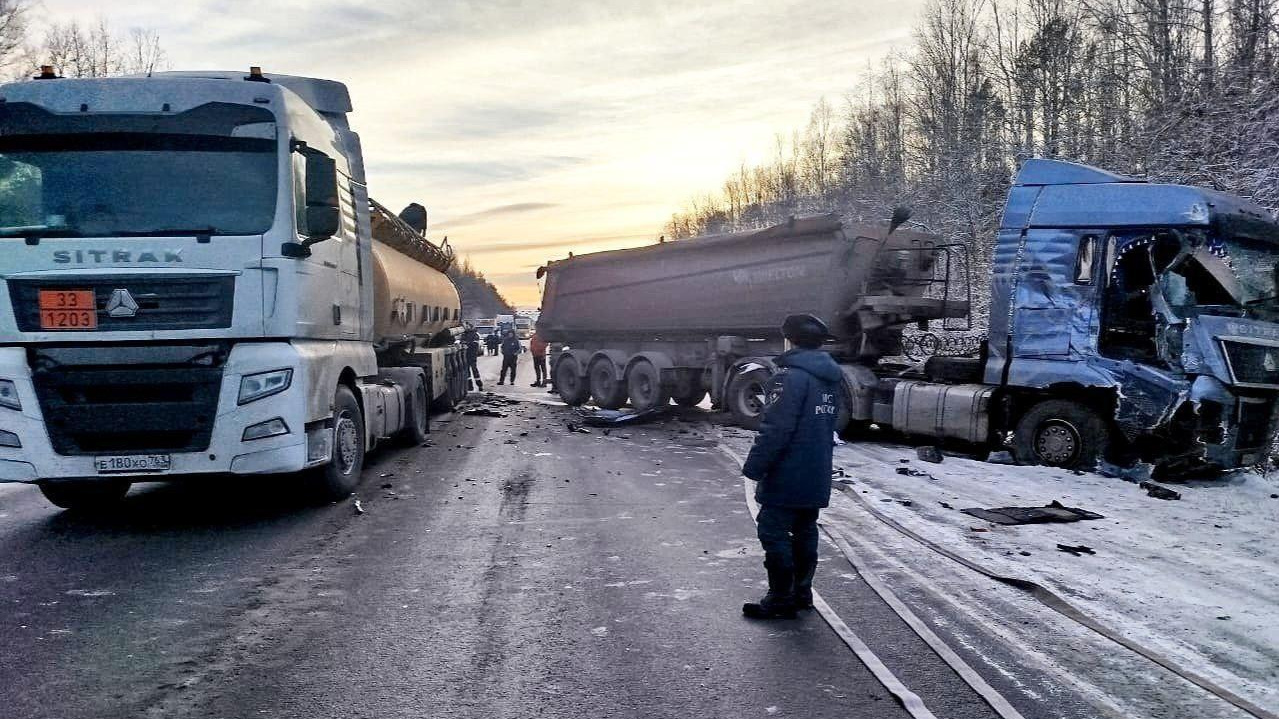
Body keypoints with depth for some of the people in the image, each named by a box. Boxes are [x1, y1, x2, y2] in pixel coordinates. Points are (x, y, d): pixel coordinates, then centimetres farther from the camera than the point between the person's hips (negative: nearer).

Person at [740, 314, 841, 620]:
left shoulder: (791, 375, -17)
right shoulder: (829, 378, 12)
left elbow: (775, 430, -22)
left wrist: (754, 466, -16)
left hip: (787, 477, -9)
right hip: (817, 477, 9)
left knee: (774, 532, -1)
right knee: (805, 532, 16)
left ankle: (780, 599, 2)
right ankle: (802, 592, 23)